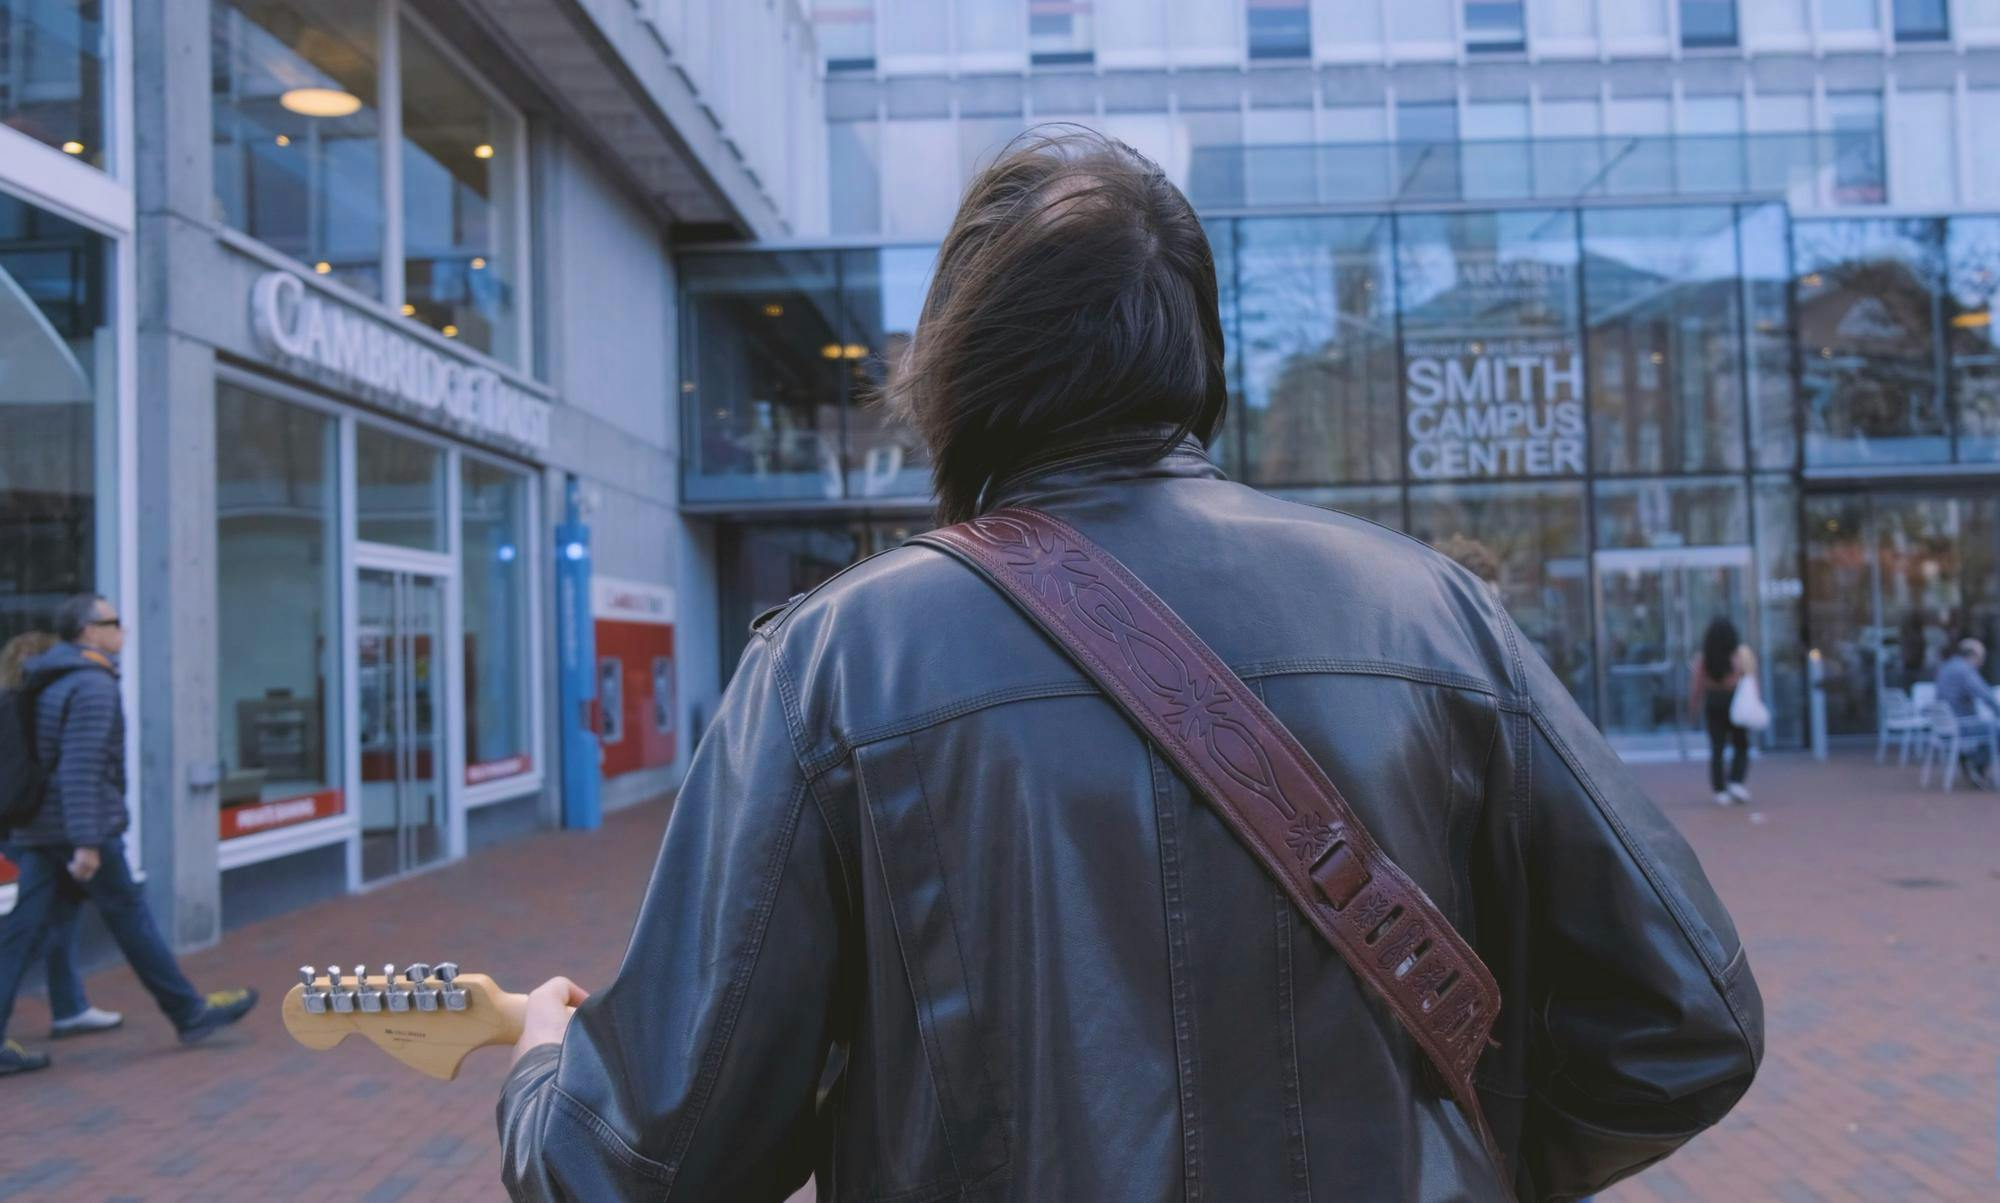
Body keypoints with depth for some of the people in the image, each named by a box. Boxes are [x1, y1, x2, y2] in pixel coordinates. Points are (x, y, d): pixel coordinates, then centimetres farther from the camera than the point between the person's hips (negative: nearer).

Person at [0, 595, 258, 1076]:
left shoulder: (50, 683, 16)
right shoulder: (94, 685, -14)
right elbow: (80, 768, -23)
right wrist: (86, 842, -25)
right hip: (85, 826, -9)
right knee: (129, 916, 1)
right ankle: (189, 1012, 12)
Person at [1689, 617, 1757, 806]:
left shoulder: (1703, 656, 0)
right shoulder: (1743, 653, -4)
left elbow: (1696, 685, 1)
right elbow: (1751, 679, -11)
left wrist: (1694, 707, 10)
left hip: (1712, 703, 1)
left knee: (1717, 748, 3)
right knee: (1741, 746, 12)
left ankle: (1720, 791, 2)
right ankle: (1737, 782, -4)